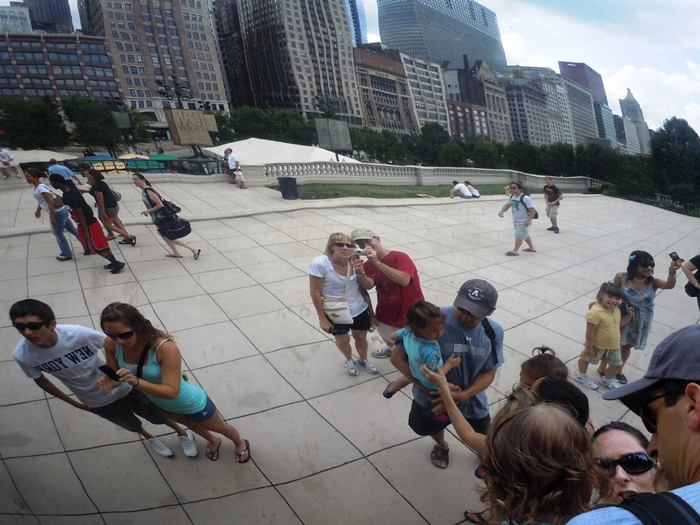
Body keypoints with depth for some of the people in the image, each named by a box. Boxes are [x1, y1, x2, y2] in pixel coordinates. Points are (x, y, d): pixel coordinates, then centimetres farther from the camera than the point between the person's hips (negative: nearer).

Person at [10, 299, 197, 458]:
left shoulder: (78, 334, -35)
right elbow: (40, 380, -3)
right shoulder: (22, 355, -25)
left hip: (124, 388, -2)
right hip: (96, 403, 3)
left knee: (158, 416, 19)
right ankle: (149, 438, 64)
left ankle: (182, 434, 52)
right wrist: (73, 402, 5)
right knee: (132, 426, 28)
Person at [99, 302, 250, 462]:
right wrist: (107, 383, -35)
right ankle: (213, 441, 70)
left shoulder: (165, 348, -42)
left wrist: (136, 382, -51)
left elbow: (171, 391, -39)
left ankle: (240, 444, 60)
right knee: (190, 424, 37)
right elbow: (114, 378, -12)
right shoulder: (111, 344, -25)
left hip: (192, 404, -6)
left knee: (219, 427, 26)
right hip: (161, 403, 6)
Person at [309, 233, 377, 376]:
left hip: (360, 309, 3)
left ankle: (363, 359, 55)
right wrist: (322, 318, -14)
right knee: (342, 340, 20)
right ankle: (349, 361, 54)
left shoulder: (355, 261, -12)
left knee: (361, 337, 22)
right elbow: (315, 292, -18)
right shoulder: (320, 264, -25)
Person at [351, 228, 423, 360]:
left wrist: (377, 262, -43)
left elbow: (404, 280, -39)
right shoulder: (368, 265, -4)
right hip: (387, 314, 6)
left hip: (410, 314, -6)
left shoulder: (400, 257, -23)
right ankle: (392, 348, 61)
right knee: (388, 338, 31)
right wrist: (360, 274, -41)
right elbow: (369, 285, -19)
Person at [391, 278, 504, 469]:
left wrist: (464, 395, -26)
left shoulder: (494, 332, -19)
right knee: (432, 428, 29)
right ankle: (441, 446, 65)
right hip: (431, 398, -1)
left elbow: (489, 372, -9)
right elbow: (397, 356, -26)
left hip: (471, 399, 2)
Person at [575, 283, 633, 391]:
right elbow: (590, 332, -28)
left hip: (614, 345, 7)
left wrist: (629, 315, -1)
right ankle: (581, 375, 46)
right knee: (587, 358, 19)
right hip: (598, 345, -7)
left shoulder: (616, 310, -5)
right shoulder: (596, 312, -33)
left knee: (617, 364, 17)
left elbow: (619, 324, 12)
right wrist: (589, 347, -22)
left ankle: (608, 379, 47)